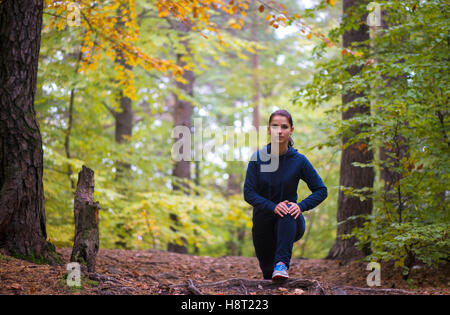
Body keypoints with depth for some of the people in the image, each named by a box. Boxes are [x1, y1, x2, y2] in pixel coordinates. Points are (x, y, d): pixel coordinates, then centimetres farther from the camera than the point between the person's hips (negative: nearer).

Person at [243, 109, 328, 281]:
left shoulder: (299, 160, -8)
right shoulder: (258, 157, -7)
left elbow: (321, 191, -3)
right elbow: (248, 193, -11)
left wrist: (301, 206, -21)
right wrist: (273, 207, -27)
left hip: (290, 224, -1)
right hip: (263, 220, 2)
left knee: (288, 210, -35)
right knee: (267, 273, 6)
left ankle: (282, 263, -44)